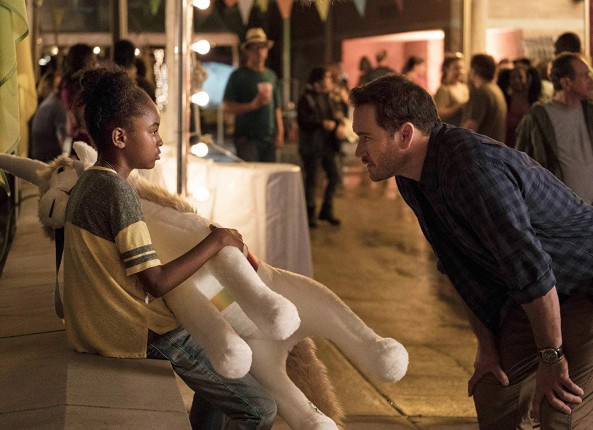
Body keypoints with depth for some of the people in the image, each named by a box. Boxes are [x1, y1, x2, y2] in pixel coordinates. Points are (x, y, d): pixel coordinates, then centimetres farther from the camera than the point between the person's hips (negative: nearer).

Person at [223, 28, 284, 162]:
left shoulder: (271, 76, 16)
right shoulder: (239, 76, -1)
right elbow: (227, 106, -8)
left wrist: (279, 132, 12)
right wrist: (253, 105, -17)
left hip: (268, 138, 5)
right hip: (247, 137, -5)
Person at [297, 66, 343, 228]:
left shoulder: (327, 98, 13)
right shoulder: (307, 99, -10)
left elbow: (334, 115, 23)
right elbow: (302, 121, -19)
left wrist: (338, 117, 0)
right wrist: (323, 123, -25)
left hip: (327, 145, 8)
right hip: (312, 146, -7)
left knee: (334, 177, 7)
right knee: (311, 181, -1)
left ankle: (326, 211, 20)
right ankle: (309, 214, 10)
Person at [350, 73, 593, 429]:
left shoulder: (472, 166, -32)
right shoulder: (411, 179, -1)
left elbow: (529, 266, -31)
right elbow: (467, 272, 8)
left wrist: (551, 358, -21)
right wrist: (487, 346, 8)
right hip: (533, 293, 9)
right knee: (494, 399, 9)